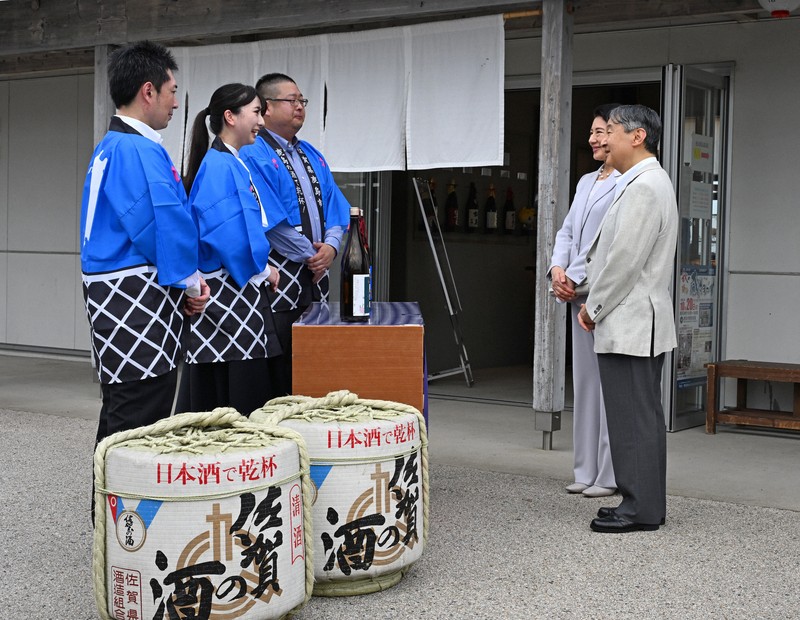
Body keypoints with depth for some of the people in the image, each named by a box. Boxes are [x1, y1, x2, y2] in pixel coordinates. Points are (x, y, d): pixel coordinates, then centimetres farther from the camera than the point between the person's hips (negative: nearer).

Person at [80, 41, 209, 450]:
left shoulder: (109, 147, 17)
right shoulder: (139, 150, -15)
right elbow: (167, 223, -22)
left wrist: (184, 281, 12)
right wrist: (190, 282, -6)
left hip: (111, 294, 11)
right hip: (137, 300, -11)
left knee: (119, 422, 17)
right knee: (138, 425, -7)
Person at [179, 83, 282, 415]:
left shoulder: (232, 164, 17)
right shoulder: (220, 166, -13)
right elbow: (228, 235, -21)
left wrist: (262, 269, 11)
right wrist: (262, 271, -8)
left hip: (243, 290, 10)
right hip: (228, 292, -10)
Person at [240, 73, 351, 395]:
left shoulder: (312, 155, 17)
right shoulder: (253, 156, -9)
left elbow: (334, 207, 15)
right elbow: (269, 220, -16)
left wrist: (331, 246, -5)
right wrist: (310, 255, -10)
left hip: (315, 275, 8)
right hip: (279, 277, -8)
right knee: (279, 374, -3)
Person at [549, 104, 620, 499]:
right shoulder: (586, 182, 19)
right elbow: (567, 232, 19)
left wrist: (575, 278, -15)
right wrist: (557, 269, 1)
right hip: (581, 296, 9)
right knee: (585, 383, 11)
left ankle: (612, 476, 1)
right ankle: (587, 470, 18)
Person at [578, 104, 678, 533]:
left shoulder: (644, 187, -17)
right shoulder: (647, 182, 18)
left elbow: (626, 260, -21)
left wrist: (594, 308, -10)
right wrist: (596, 303, 15)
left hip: (630, 325, -11)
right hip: (637, 324, 11)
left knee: (634, 418, -6)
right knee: (642, 416, 14)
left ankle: (640, 509, 0)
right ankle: (645, 502, 22)